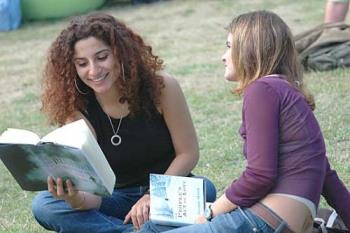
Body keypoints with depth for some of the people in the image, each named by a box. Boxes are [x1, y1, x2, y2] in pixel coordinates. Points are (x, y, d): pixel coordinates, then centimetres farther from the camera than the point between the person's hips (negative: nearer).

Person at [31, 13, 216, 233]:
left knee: (204, 189, -34)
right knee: (43, 205, -23)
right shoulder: (78, 111, -13)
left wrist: (153, 196, -21)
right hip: (117, 198, 1)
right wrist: (77, 200, -42)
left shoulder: (161, 87, -15)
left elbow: (188, 153, -9)